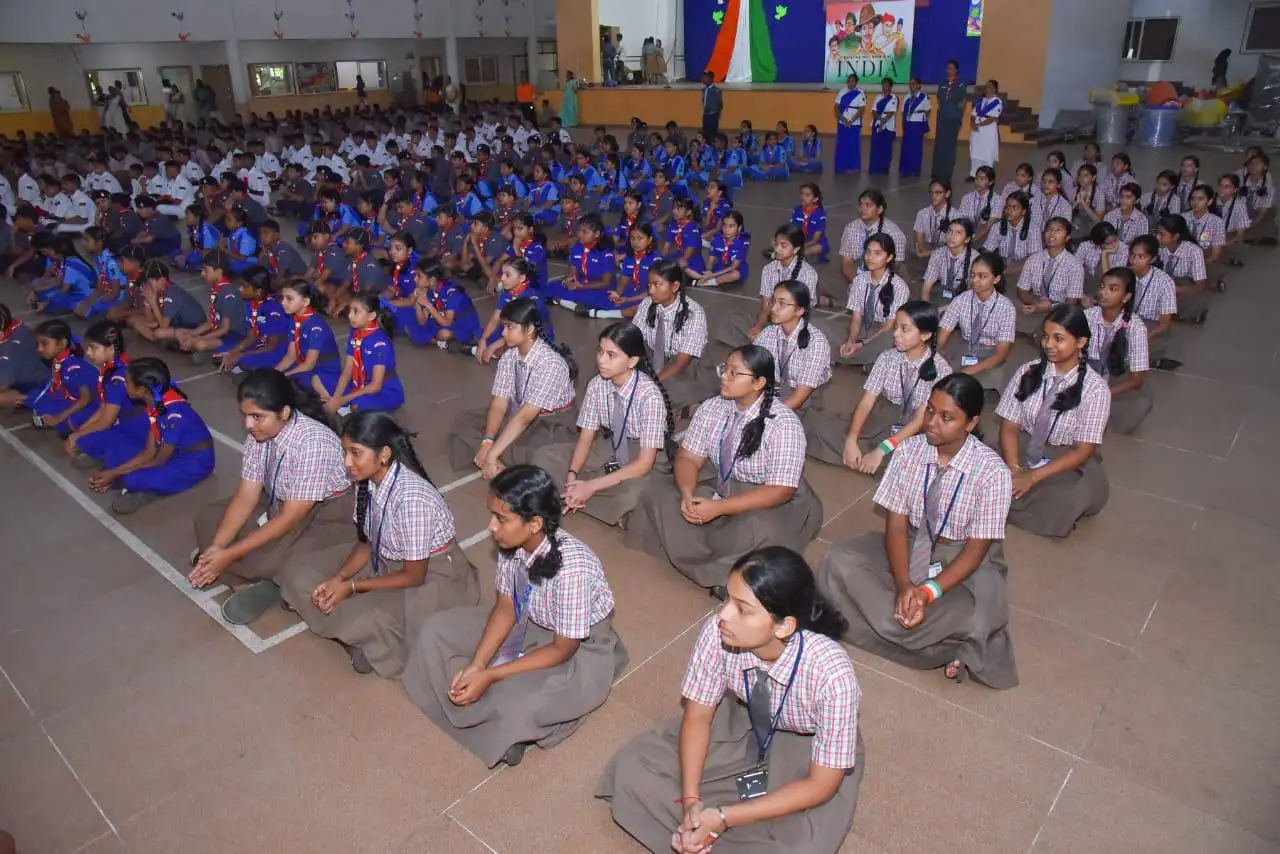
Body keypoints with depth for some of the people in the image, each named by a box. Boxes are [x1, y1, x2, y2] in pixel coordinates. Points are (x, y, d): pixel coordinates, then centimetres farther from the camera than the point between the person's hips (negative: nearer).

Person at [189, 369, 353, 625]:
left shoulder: (314, 443, -31)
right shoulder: (258, 433, -9)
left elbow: (290, 518, -27)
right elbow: (246, 496, -4)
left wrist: (230, 554, -24)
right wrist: (216, 546, -16)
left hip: (324, 517, -9)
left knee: (267, 561, -32)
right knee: (207, 519, -1)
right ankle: (260, 584, -13)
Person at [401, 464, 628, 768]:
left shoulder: (572, 568, -37)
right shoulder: (511, 543, -18)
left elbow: (563, 649, -25)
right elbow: (505, 608, -4)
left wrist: (490, 676, -25)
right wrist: (476, 666, -16)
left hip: (580, 651, -7)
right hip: (529, 624, 7)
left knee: (515, 704, -32)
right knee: (435, 630, -3)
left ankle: (502, 732, 3)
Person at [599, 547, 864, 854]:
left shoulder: (832, 674, -37)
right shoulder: (718, 632, -30)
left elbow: (821, 785, -25)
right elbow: (698, 715, -12)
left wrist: (724, 817, -28)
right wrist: (691, 801, -25)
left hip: (806, 751, -2)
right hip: (742, 722, 3)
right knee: (632, 768, -11)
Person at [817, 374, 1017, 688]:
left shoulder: (992, 472, -19)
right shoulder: (907, 452, -11)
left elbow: (976, 549, -16)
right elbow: (896, 524, -10)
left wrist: (929, 591, -29)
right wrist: (903, 585, -26)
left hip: (964, 560, -4)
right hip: (910, 546, 4)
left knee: (977, 614, -37)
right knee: (839, 562, -22)